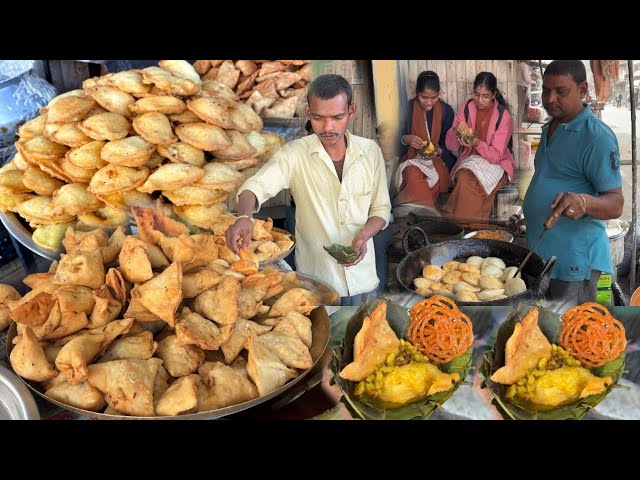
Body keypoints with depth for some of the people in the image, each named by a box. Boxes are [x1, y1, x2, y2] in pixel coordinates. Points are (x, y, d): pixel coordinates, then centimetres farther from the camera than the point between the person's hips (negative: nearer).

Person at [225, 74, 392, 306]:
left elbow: (381, 208, 2)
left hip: (362, 275, 2)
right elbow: (255, 185, -24)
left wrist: (364, 235, -17)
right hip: (315, 279, -2)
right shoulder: (295, 154, -12)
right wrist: (244, 217, -46)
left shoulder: (370, 151, -4)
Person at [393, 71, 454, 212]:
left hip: (438, 159, 0)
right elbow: (400, 136, 3)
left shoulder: (446, 110, -1)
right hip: (412, 158, 1)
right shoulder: (409, 108, -2)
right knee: (413, 176, -35)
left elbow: (448, 144, 4)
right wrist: (406, 139, -21)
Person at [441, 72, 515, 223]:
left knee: (466, 182, -32)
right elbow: (451, 146, -4)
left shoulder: (504, 116, -14)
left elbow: (496, 156, -17)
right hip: (470, 159, 3)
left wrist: (477, 143, -35)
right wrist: (456, 131, -26)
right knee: (464, 178, -32)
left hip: (496, 163, -3)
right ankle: (459, 224, -18)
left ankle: (458, 223, -17)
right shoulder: (466, 107, -4)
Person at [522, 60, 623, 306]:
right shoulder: (550, 128, 12)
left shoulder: (596, 136, -15)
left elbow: (615, 204, -18)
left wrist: (583, 201, -38)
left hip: (573, 260, -8)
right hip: (541, 251, 8)